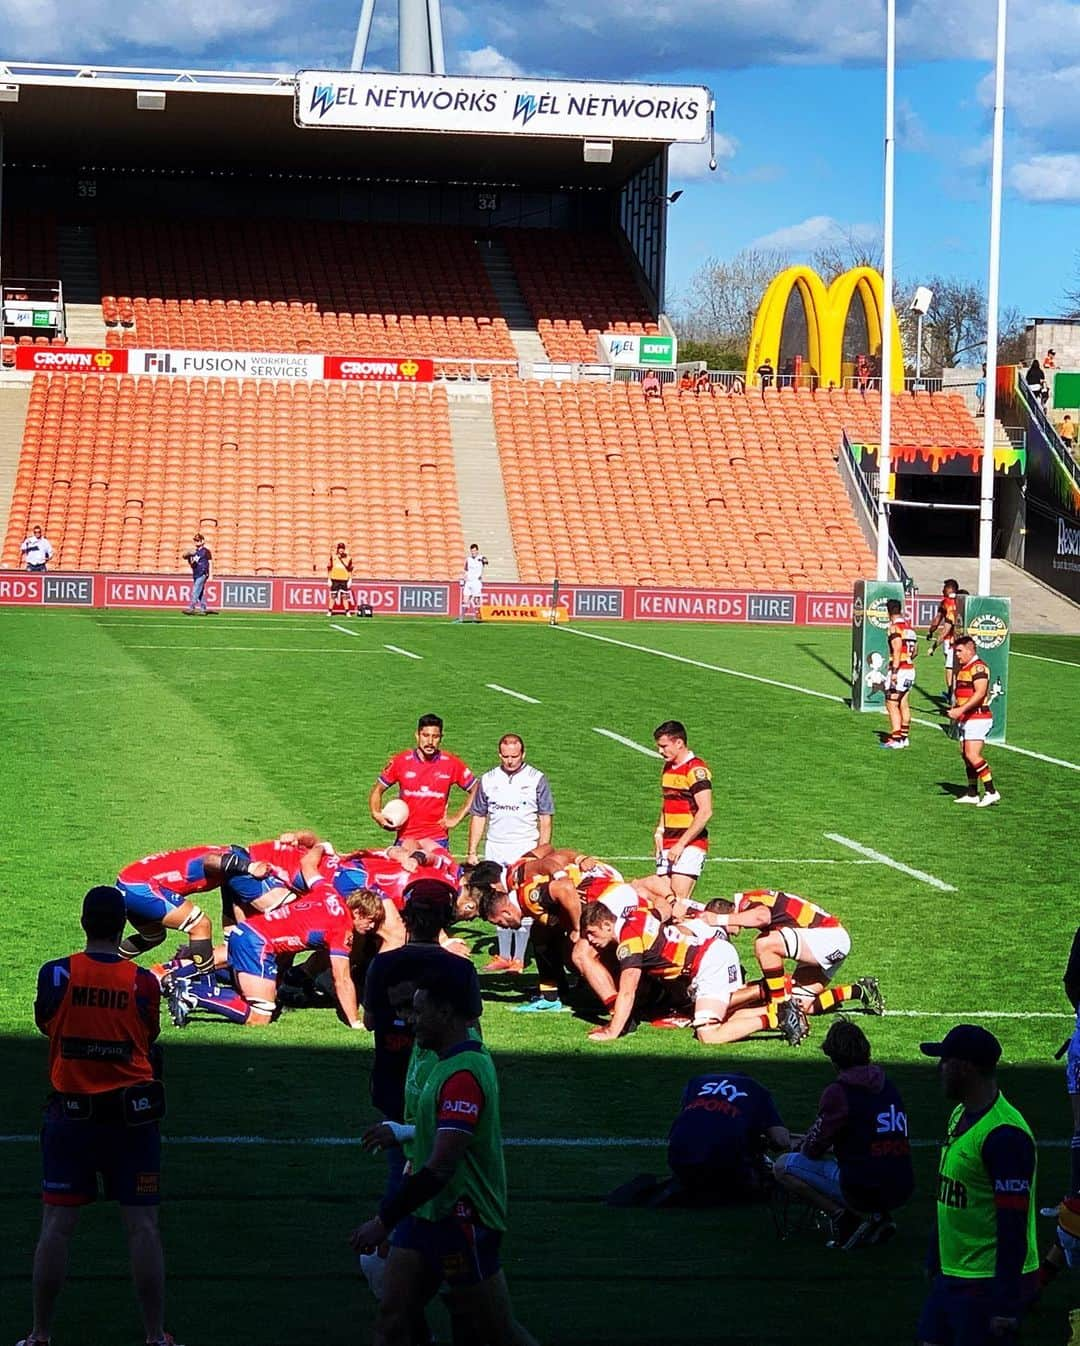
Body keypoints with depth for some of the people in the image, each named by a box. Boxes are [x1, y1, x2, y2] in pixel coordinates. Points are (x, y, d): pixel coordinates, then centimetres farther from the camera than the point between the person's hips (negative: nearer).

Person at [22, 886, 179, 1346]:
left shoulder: (56, 974, -7)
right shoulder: (142, 982, -7)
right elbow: (149, 1038, 6)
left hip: (71, 1113, 0)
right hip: (131, 1115, 0)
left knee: (57, 1225, 4)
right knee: (142, 1226, 4)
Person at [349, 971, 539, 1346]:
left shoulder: (462, 1075, -24)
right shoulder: (450, 1062, 9)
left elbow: (440, 1168, -28)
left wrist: (384, 1220, -25)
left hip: (463, 1222, -10)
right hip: (426, 1215, 10)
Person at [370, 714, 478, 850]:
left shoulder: (451, 764, 0)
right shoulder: (401, 762, 1)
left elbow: (475, 790, 8)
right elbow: (378, 789, 10)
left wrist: (457, 818, 2)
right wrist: (376, 814, -7)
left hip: (437, 840, -1)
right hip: (405, 840, 1)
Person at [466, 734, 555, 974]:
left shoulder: (536, 780, 1)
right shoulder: (488, 780, 10)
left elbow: (545, 820, 1)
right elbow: (478, 817, 14)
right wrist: (472, 852, 9)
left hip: (525, 848, -3)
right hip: (495, 848, 3)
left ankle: (519, 958, -3)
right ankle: (503, 956, 13)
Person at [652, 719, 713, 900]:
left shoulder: (695, 770, -12)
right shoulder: (667, 768, 16)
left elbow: (705, 812, -18)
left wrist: (681, 844, -19)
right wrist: (660, 831, 14)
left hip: (690, 845, -8)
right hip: (668, 844, 8)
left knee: (678, 900, -17)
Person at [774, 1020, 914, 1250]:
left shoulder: (839, 1091, -10)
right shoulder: (887, 1086, 12)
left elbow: (812, 1149, -3)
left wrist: (803, 1147, 20)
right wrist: (835, 1147, 31)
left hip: (862, 1190, -7)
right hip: (901, 1191, 7)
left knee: (783, 1166, 5)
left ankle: (841, 1215, -7)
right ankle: (879, 1218, 12)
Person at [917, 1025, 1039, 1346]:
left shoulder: (1004, 1135, -21)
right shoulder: (960, 1115, 9)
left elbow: (1013, 1229, -22)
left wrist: (1005, 1305, -22)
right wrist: (934, 1260, 23)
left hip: (990, 1283, -9)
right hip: (953, 1276, 9)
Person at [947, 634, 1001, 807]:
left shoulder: (978, 668, -14)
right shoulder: (963, 668, 18)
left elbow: (980, 693, -25)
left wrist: (960, 710, -28)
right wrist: (955, 710, 15)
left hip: (977, 719, -10)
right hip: (965, 720, 10)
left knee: (973, 755, -17)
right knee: (966, 755, 12)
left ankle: (991, 791, -14)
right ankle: (972, 794, 19)